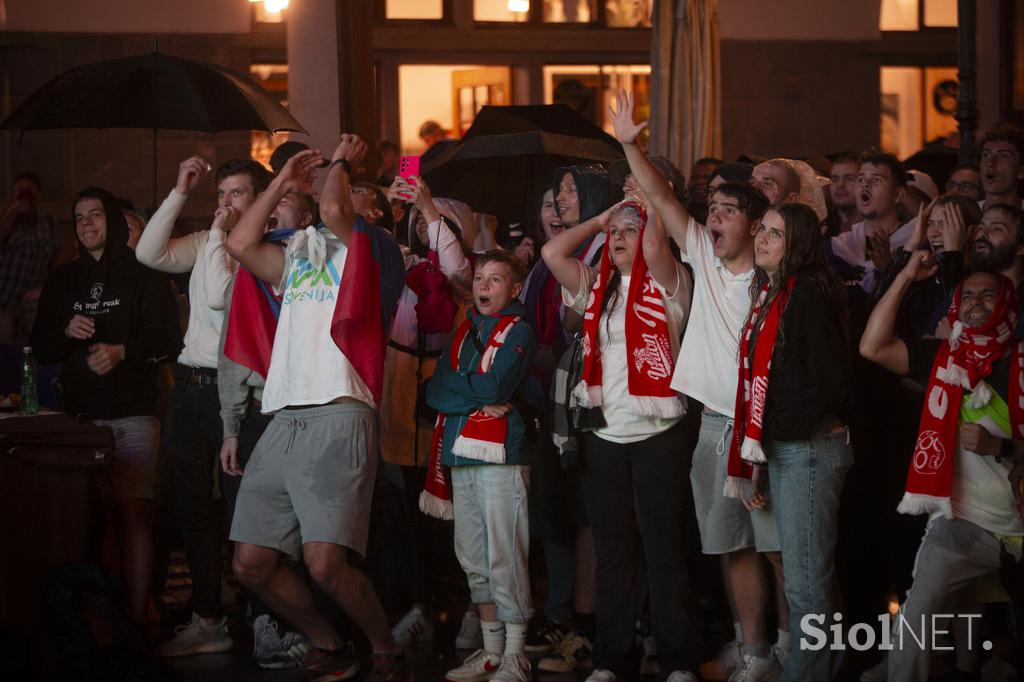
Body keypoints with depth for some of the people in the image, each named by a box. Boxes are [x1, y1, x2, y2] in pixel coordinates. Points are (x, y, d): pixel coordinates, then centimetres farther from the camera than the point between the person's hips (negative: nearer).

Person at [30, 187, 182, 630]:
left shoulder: (142, 275, 4)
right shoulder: (63, 282, 19)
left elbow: (167, 340, -2)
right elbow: (41, 349, 17)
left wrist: (123, 352, -18)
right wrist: (66, 332, -4)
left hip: (132, 416, -4)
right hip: (78, 417, 4)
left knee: (133, 514, -10)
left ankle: (137, 621, -10)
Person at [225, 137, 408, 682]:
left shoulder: (370, 247, 4)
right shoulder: (300, 251, 25)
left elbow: (331, 208, -13)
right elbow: (240, 244, 16)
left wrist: (342, 161, 6)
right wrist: (283, 182, 21)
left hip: (339, 417, -7)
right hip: (284, 421, 7)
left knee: (324, 563, -19)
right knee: (251, 563, 4)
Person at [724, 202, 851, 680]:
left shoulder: (808, 294, -13)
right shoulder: (771, 294, 14)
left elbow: (831, 383, -18)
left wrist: (780, 429, -12)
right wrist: (756, 453, 12)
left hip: (809, 448, -9)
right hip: (779, 451, 9)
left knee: (806, 581, -4)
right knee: (800, 575, 14)